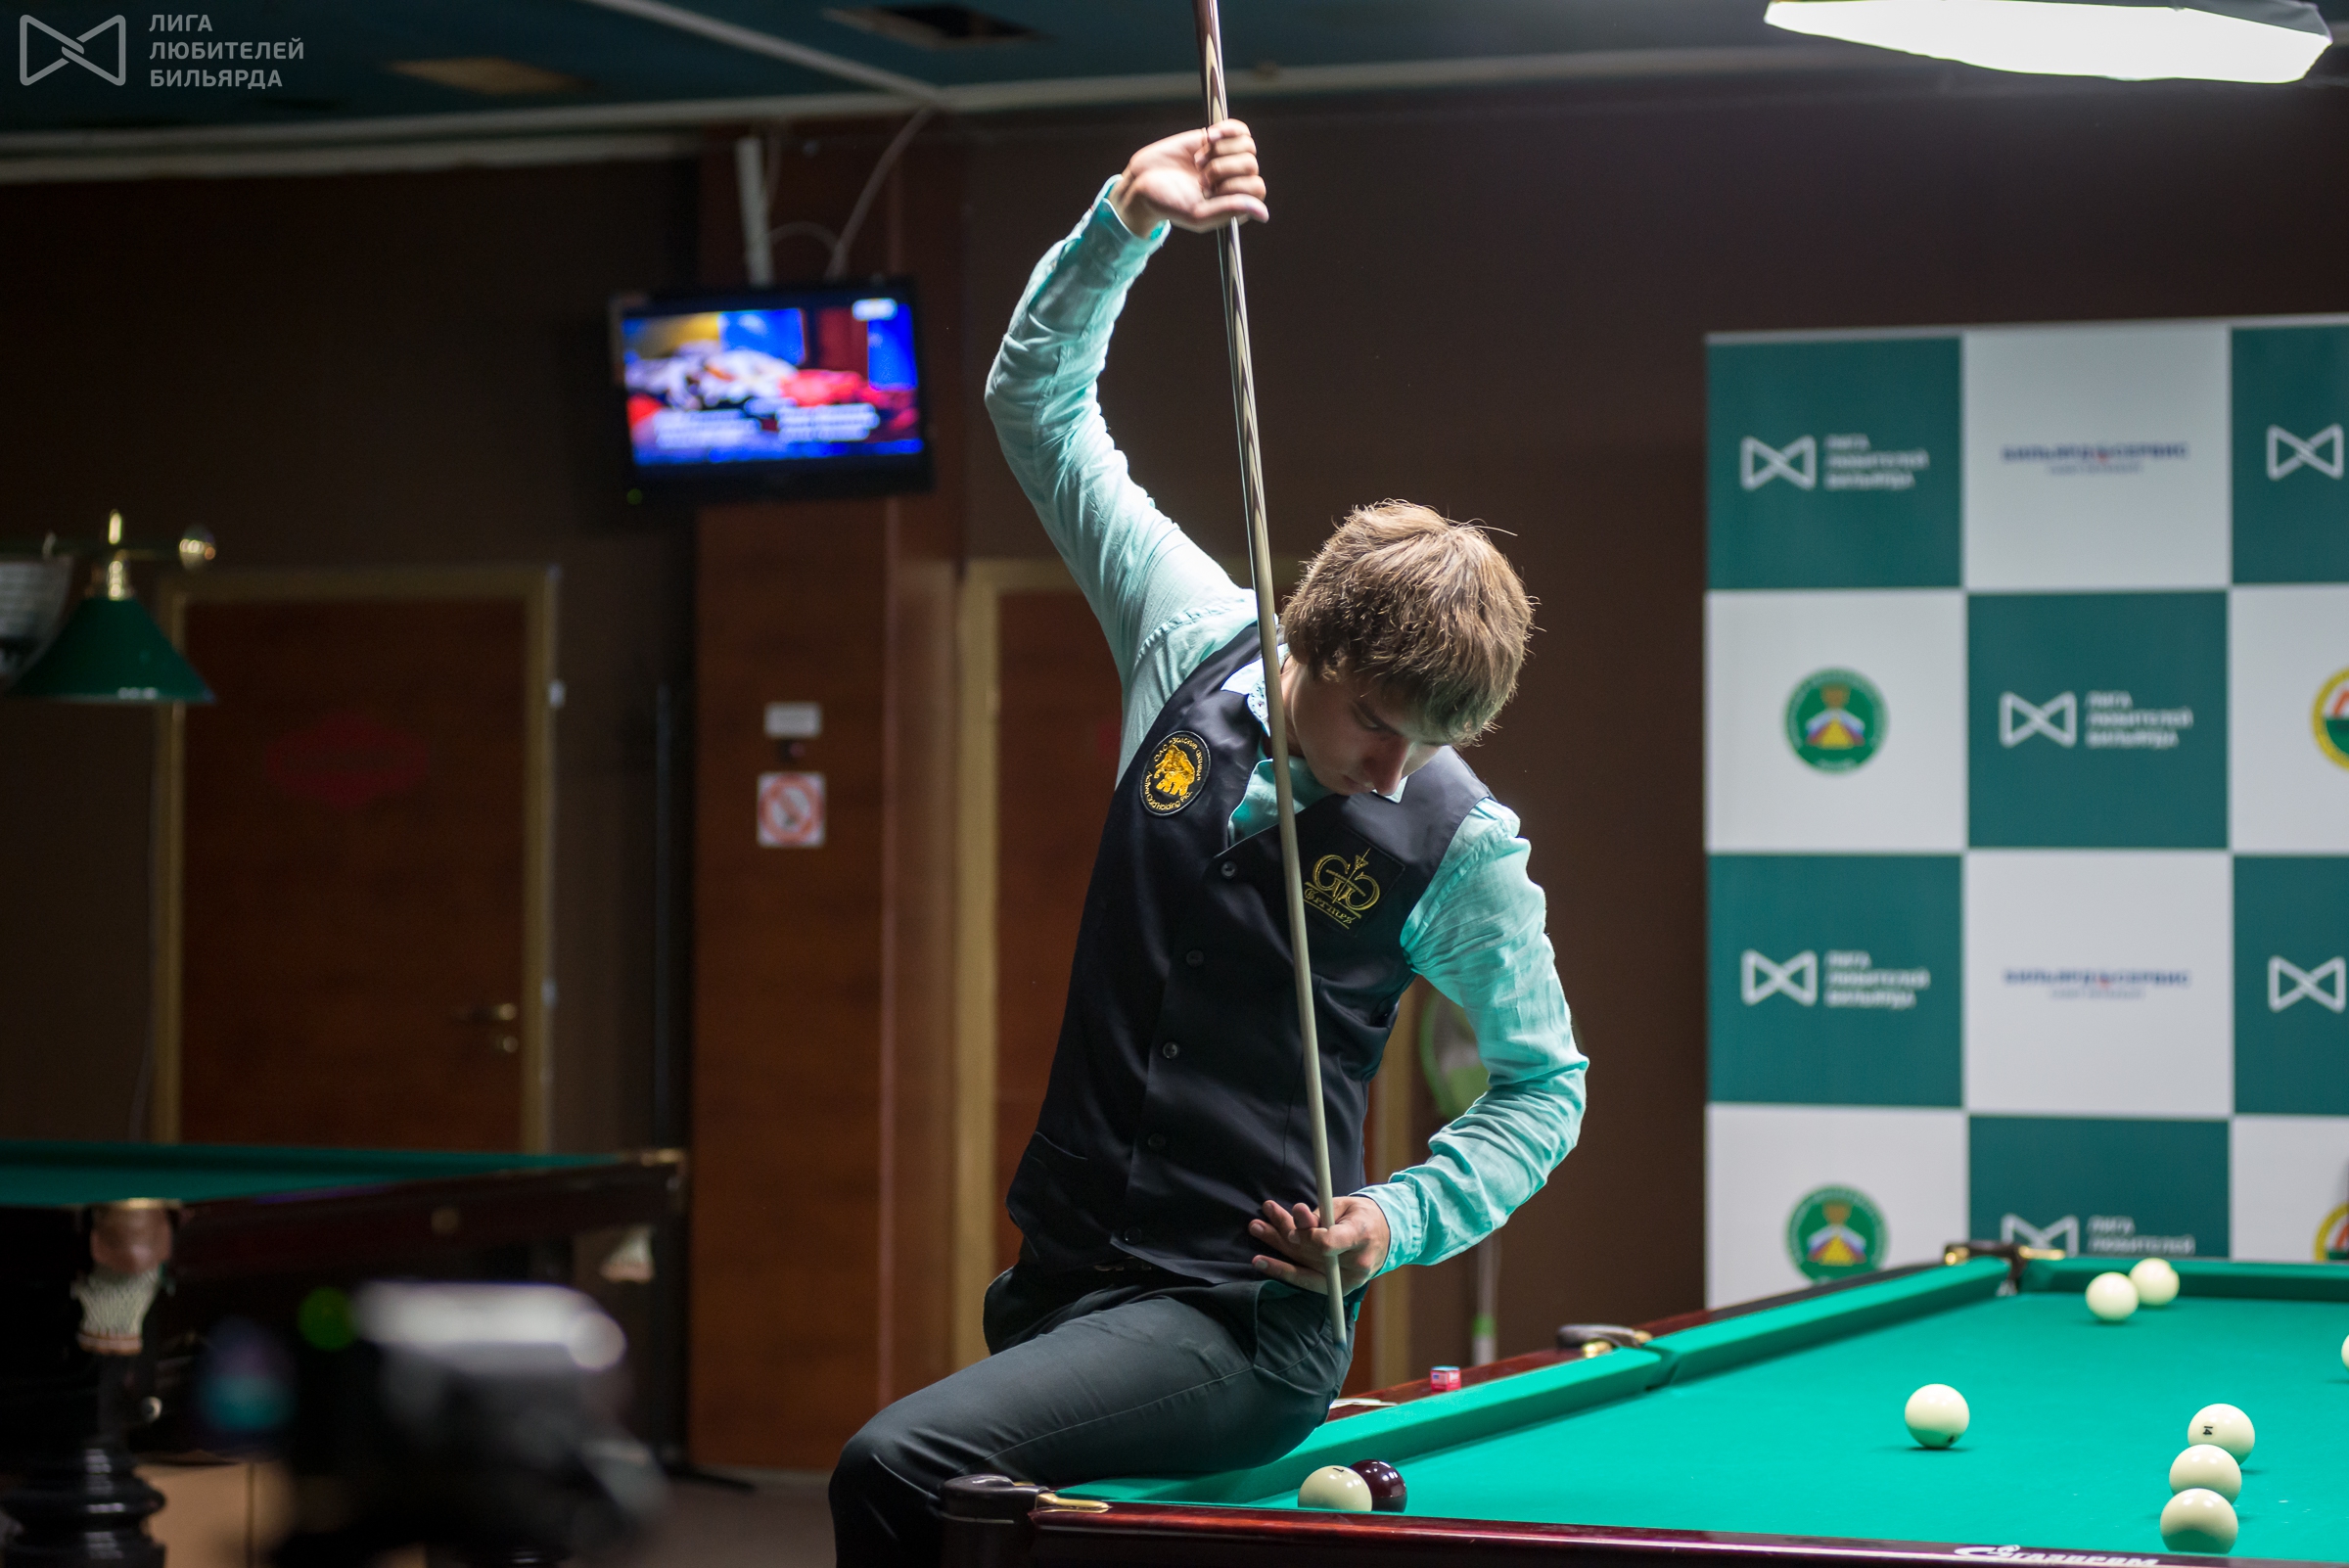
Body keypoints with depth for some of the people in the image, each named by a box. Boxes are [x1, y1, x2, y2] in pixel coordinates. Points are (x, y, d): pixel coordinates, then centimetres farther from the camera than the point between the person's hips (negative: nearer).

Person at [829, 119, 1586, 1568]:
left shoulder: (1462, 840, -11)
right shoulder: (1198, 648, -1)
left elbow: (1544, 1083, 2)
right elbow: (1038, 403, 4)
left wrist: (1403, 1218, -13)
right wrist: (1125, 224, -9)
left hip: (1239, 1322, -6)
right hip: (1063, 1272, 6)